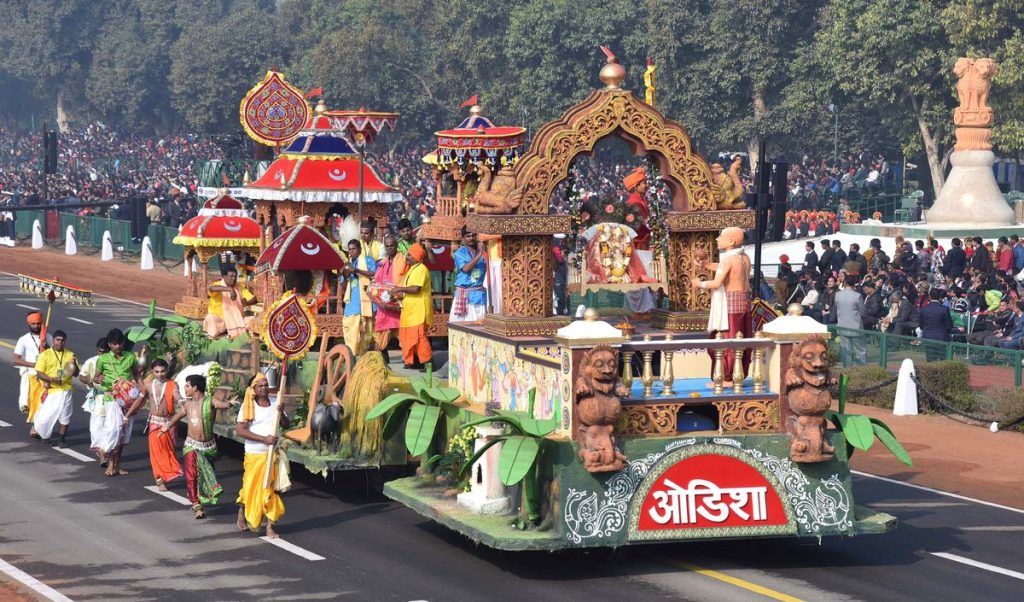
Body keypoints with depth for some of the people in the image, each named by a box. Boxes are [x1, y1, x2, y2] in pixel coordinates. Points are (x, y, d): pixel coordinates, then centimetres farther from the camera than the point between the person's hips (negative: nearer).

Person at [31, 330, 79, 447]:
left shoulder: (70, 355, 9)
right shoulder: (45, 355, 0)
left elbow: (76, 374, 10)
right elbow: (39, 373, -4)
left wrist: (74, 364, -11)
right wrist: (51, 379, -20)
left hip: (65, 390, 2)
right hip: (50, 390, -2)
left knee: (64, 416, 0)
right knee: (47, 415, -2)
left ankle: (61, 440, 13)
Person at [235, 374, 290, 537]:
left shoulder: (275, 405, 4)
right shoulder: (248, 407, -7)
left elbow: (286, 425, 2)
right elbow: (240, 430, -15)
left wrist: (281, 413, -20)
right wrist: (264, 439, -20)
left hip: (272, 454, 2)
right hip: (254, 455, -2)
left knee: (271, 489, -1)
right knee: (251, 487, 8)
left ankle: (270, 527, 2)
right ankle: (242, 511, 38)